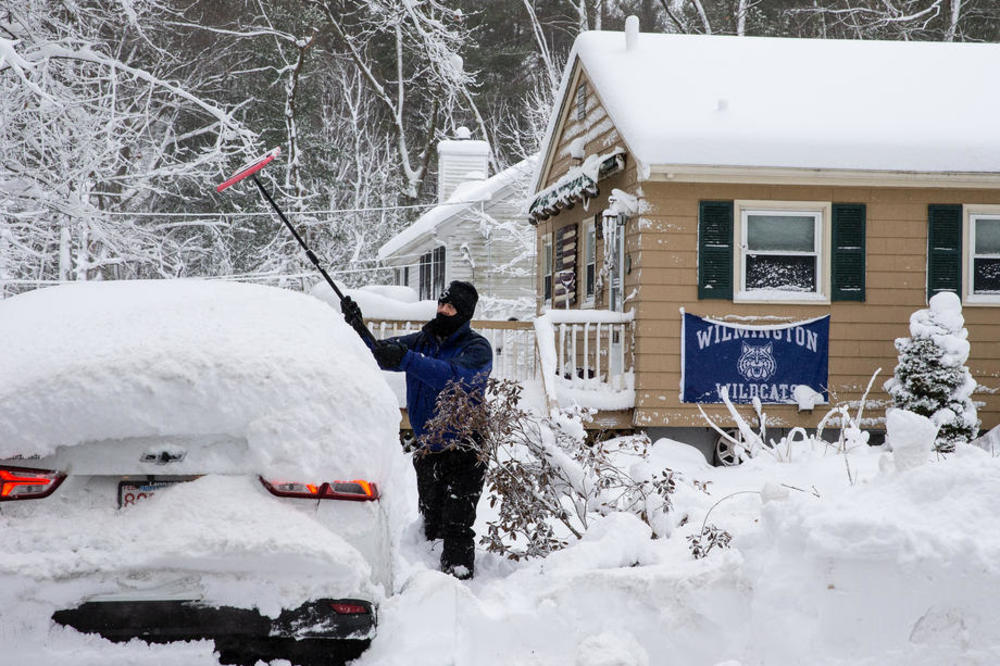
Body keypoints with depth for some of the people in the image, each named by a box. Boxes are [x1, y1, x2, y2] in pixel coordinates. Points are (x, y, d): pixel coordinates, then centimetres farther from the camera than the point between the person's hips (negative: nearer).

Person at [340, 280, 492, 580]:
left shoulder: (477, 348, -6)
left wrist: (406, 359, -36)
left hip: (464, 451, -5)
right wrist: (358, 331, -16)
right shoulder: (421, 341, 11)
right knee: (431, 526, 9)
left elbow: (454, 377, -27)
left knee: (456, 527, -11)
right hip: (428, 452, 5)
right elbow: (377, 353, 4)